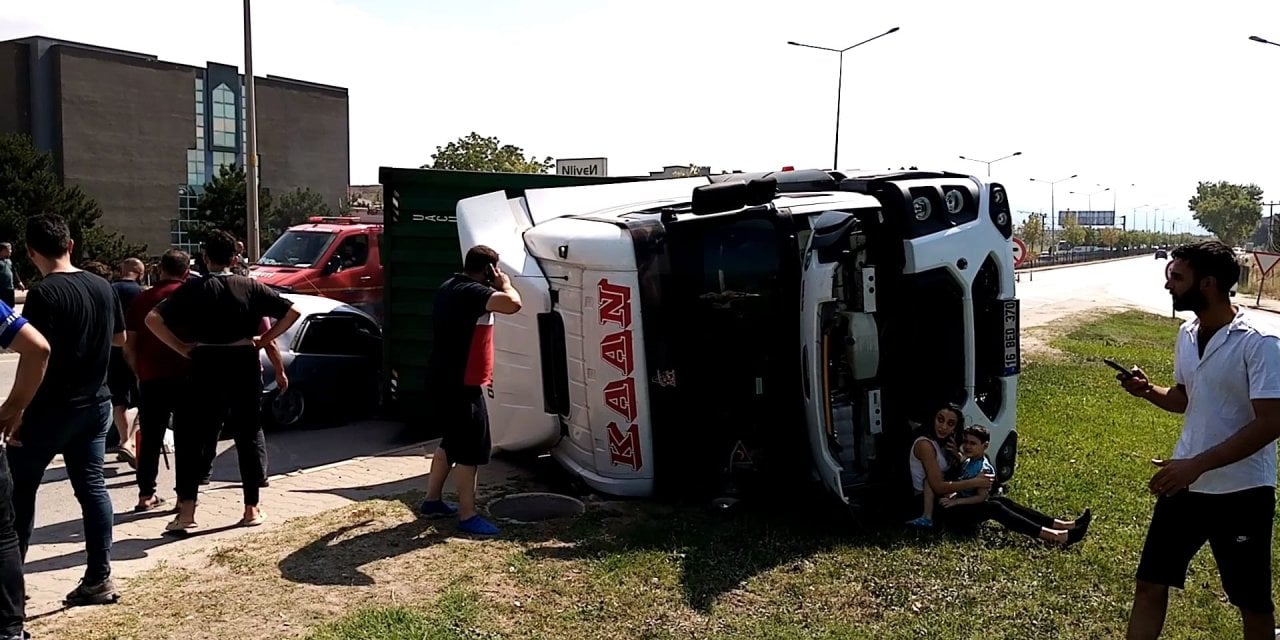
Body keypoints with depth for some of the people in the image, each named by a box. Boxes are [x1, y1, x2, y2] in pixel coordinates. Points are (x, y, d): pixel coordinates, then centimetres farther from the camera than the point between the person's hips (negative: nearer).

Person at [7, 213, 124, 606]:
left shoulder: (44, 294, -17)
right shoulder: (103, 286, 4)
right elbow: (120, 338, 16)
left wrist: (17, 409, -15)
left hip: (51, 408, -6)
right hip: (96, 404, 6)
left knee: (20, 490, 9)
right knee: (92, 487, 8)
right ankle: (99, 578, 10)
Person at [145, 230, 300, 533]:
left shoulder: (193, 289, 0)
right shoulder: (250, 287, 3)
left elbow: (153, 319, -9)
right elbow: (291, 312, -2)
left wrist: (182, 347, -4)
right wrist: (263, 340, 0)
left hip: (206, 371, 0)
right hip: (245, 370, 1)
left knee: (195, 439, 6)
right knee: (249, 437, 9)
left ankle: (187, 511, 1)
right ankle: (251, 509, 10)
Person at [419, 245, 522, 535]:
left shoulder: (450, 288, 12)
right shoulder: (471, 292, -20)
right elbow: (512, 303, -34)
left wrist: (496, 288, 16)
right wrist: (504, 284, -13)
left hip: (443, 379, 10)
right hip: (460, 384, -10)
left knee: (453, 441, 22)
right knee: (470, 449, -3)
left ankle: (432, 500, 32)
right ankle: (468, 516, 2)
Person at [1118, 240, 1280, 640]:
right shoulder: (1187, 334, 5)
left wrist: (1197, 465, -26)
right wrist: (1148, 391, -4)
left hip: (1241, 492, -6)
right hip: (1186, 484, 7)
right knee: (1149, 584, 11)